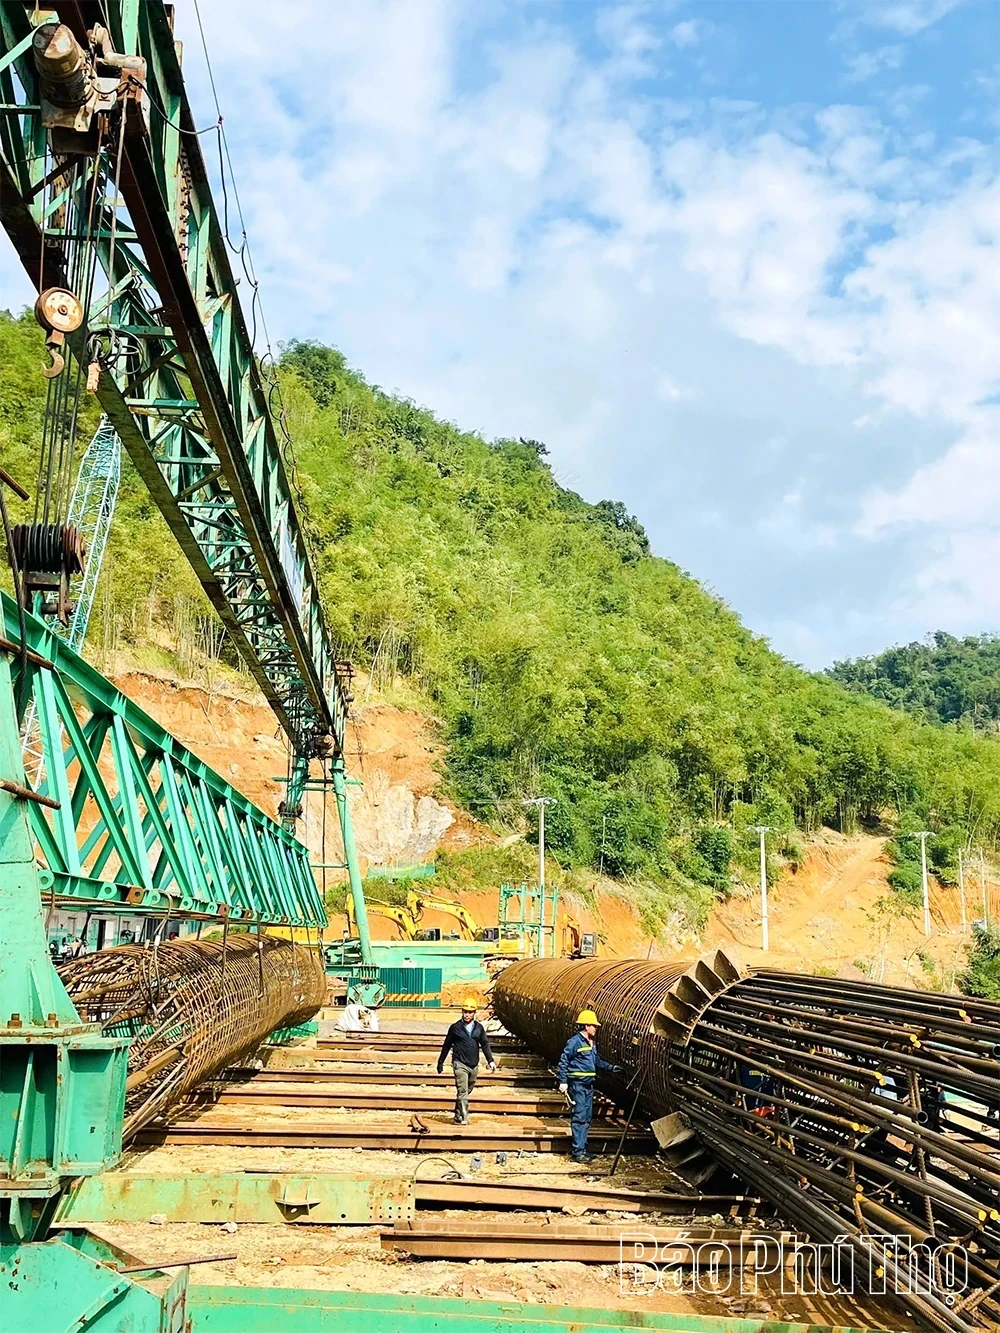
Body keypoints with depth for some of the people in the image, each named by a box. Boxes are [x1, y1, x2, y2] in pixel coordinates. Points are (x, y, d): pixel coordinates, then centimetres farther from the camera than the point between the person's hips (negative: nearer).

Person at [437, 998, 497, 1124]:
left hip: (474, 1065, 4)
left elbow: (485, 1045, 10)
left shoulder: (479, 1028, 7)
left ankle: (458, 1116, 26)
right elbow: (447, 1046, 5)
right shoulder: (455, 1027, -1)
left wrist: (491, 1060, -1)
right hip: (460, 1064, -4)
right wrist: (440, 1062, 9)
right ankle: (463, 1119, -12)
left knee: (468, 1090, 12)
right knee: (462, 1091, -11)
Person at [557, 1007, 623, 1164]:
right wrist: (563, 1082, -16)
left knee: (587, 1118, 13)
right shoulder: (575, 1041, -14)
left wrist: (611, 1068, 19)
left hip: (588, 1084, 9)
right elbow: (563, 1061, -13)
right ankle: (578, 1152, -7)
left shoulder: (592, 1043, 13)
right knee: (579, 1117, -9)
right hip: (577, 1084, -9)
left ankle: (583, 1149, 21)